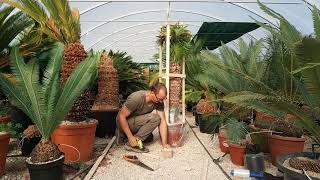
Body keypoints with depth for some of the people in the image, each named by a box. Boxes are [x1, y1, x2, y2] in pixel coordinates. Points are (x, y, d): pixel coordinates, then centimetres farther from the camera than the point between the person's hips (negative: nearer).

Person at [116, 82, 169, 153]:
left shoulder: (159, 102, -13)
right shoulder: (136, 98, -32)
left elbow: (163, 121, -13)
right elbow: (121, 116, -27)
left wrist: (164, 143, -19)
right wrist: (130, 137, -30)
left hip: (137, 122, 7)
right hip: (124, 122, -7)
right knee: (155, 118, -25)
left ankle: (123, 136, 21)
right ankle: (130, 143, -19)